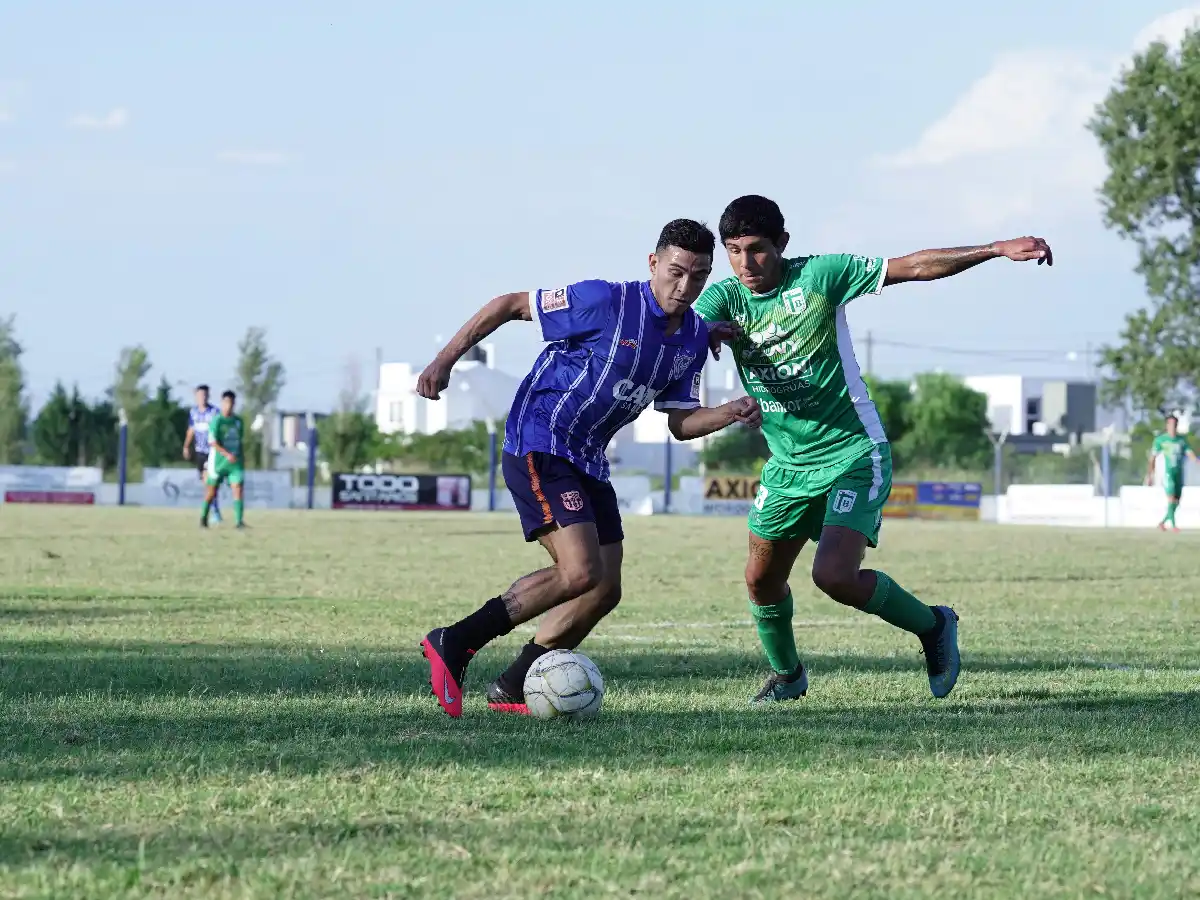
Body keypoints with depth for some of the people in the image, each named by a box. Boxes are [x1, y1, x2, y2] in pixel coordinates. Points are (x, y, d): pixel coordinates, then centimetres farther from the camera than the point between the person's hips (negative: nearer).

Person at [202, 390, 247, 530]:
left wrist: (242, 458, 15)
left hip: (236, 462, 3)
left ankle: (238, 521, -17)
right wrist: (227, 454, -26)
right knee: (212, 491, 9)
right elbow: (213, 443, -17)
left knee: (237, 489, -12)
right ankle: (203, 518, 29)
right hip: (219, 461, -3)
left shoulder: (238, 421, 8)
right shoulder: (216, 421, -10)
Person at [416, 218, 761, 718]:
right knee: (581, 573, -21)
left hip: (587, 461, 9)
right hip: (538, 446, -9)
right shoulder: (606, 302, -16)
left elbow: (680, 423, 11)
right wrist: (445, 360, -11)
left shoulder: (694, 338, 6)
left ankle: (512, 688, 14)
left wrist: (728, 413, -10)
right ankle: (454, 644, -13)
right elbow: (510, 304, -8)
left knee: (604, 591, 3)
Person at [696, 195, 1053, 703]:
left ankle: (932, 626, 4)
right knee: (761, 580, 10)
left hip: (853, 454, -5)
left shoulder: (819, 276, -12)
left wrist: (998, 250, -16)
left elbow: (915, 267, -10)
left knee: (834, 575, -21)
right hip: (788, 464, 5)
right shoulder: (724, 299, -3)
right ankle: (786, 674, 37)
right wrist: (706, 330, -44)